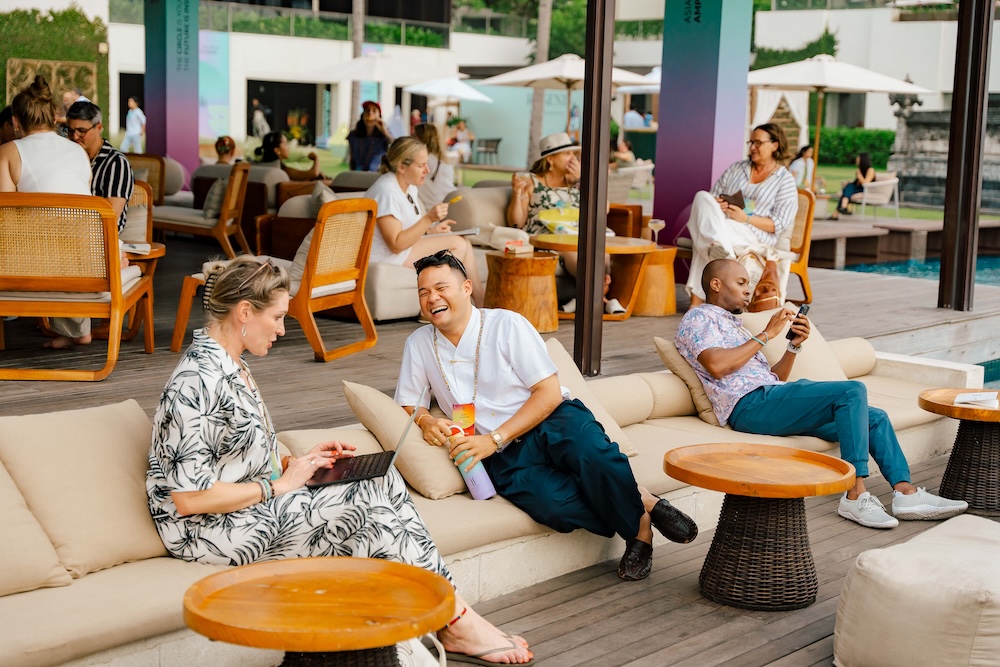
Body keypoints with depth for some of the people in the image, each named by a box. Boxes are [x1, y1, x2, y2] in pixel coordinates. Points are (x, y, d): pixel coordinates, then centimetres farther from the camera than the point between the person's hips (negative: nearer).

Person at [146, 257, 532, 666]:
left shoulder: (230, 365, 11)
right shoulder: (199, 382, -22)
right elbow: (188, 498, -25)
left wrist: (297, 462, 5)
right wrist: (278, 485, -16)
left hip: (252, 506, 10)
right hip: (212, 529, -9)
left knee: (383, 479, -7)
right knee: (367, 504, -17)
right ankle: (456, 622, -5)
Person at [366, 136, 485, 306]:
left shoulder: (410, 187, 9)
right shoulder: (387, 191, -22)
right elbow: (396, 245, -25)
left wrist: (431, 230, 1)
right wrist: (428, 219, -28)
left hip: (403, 246, 10)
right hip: (386, 256, -10)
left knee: (463, 243, -3)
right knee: (459, 244, -15)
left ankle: (482, 303, -1)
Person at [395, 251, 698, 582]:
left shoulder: (506, 325, -2)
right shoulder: (418, 344, 9)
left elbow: (549, 393, -7)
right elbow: (408, 402, 19)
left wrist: (494, 439, -16)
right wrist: (424, 419, -7)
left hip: (550, 421, -1)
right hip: (505, 456, 2)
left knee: (592, 453, -39)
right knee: (550, 502, -34)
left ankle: (636, 523, -12)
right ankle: (640, 503, -13)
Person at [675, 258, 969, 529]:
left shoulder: (733, 324, 31)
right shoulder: (698, 317, 4)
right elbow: (717, 366, -17)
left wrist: (794, 345, 7)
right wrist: (766, 335, -9)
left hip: (771, 399, 9)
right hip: (749, 405, -9)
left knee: (875, 418, 2)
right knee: (852, 392, -23)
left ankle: (905, 493, -4)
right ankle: (856, 497, -25)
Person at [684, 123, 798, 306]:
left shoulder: (785, 181, 5)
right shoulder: (736, 168, 22)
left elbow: (780, 224, -4)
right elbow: (713, 196, 19)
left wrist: (747, 218, -18)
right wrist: (715, 205, -8)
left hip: (757, 236, -5)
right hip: (722, 225, 5)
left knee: (706, 241, -35)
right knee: (702, 196, -28)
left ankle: (697, 300, -45)